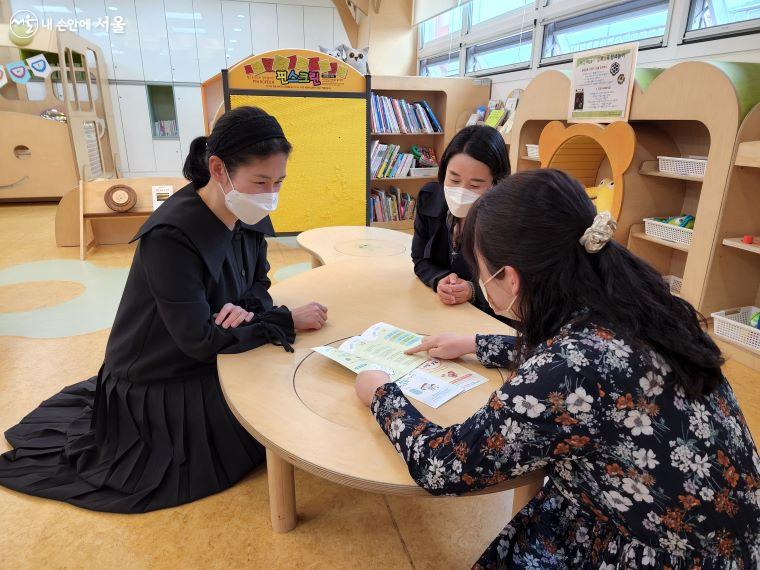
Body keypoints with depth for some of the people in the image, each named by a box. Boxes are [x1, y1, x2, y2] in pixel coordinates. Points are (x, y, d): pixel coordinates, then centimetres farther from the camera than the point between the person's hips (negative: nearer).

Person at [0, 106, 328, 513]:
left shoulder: (246, 216, -9)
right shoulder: (170, 236, -33)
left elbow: (258, 284, 2)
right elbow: (202, 340, -31)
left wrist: (246, 310, -22)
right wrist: (288, 321, -27)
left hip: (202, 363, 7)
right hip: (158, 383, -7)